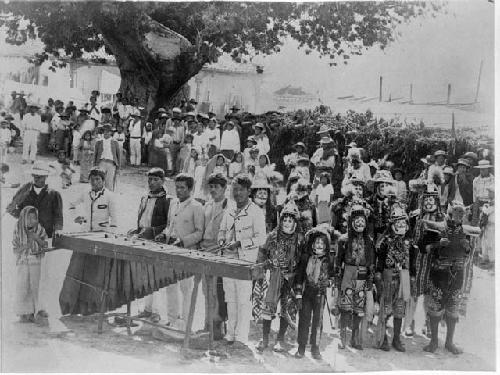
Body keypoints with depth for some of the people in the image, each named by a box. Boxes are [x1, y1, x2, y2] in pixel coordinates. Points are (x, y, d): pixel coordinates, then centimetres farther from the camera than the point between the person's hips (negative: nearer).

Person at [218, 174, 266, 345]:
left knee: (243, 300, -4)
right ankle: (230, 334, 21)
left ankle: (241, 338, 1)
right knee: (230, 299, 12)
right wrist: (223, 241, 0)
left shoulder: (256, 212, -6)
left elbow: (261, 238, -11)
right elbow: (222, 231, 23)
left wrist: (239, 244, -18)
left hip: (246, 261, -6)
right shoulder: (229, 212, 14)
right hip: (228, 259, 6)